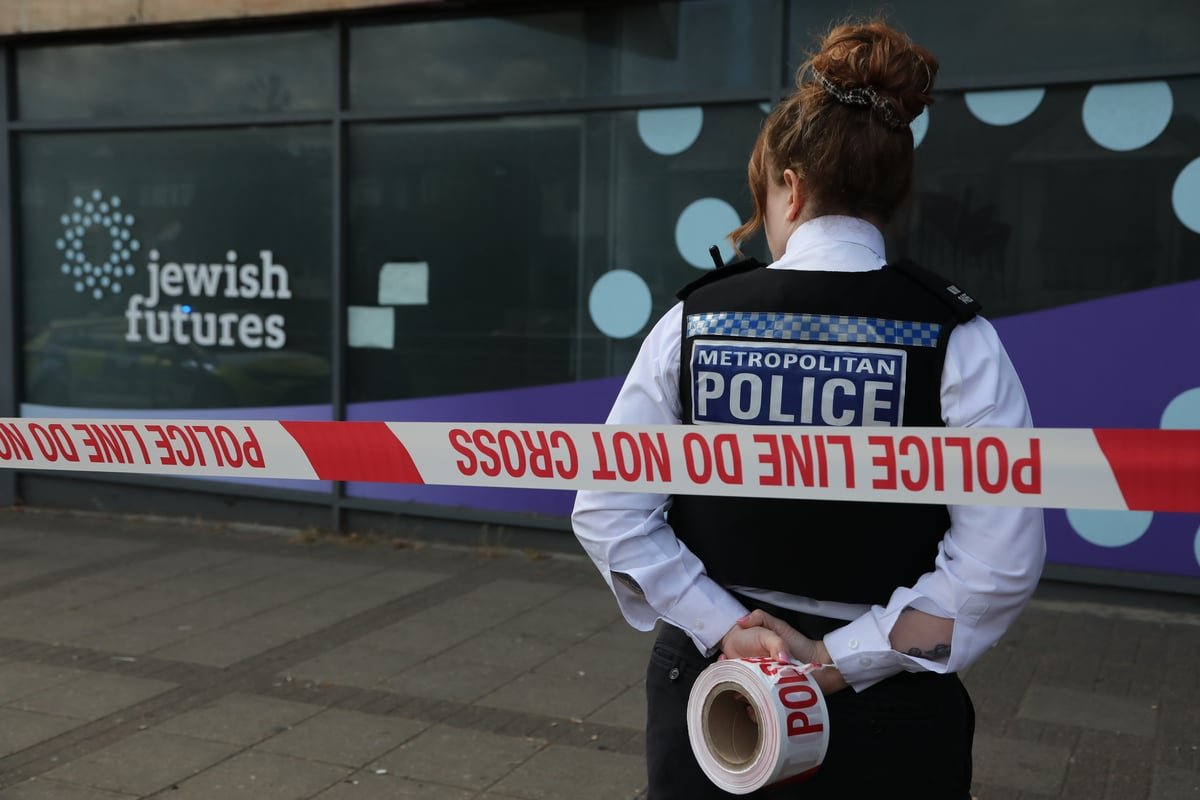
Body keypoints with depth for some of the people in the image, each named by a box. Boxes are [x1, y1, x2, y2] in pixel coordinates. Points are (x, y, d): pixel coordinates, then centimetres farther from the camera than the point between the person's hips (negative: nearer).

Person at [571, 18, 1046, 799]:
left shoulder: (693, 322, -6)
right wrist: (842, 658, -12)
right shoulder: (955, 338, -11)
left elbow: (608, 513, -7)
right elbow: (1001, 560, -16)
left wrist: (723, 629, -8)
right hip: (885, 713, -1)